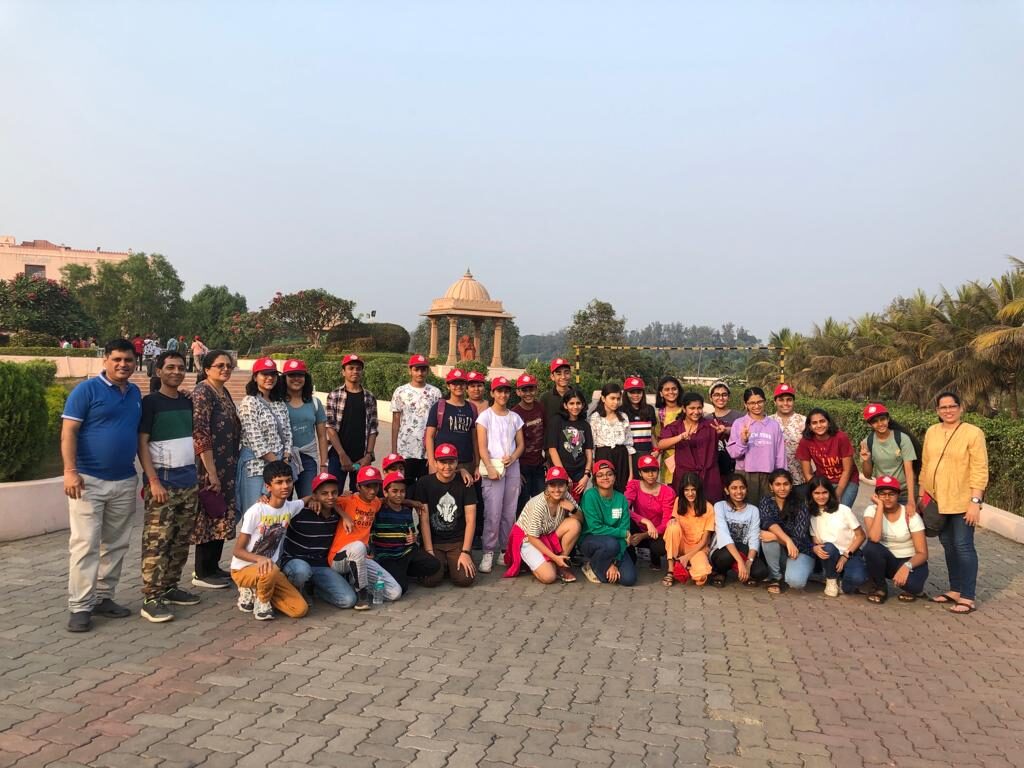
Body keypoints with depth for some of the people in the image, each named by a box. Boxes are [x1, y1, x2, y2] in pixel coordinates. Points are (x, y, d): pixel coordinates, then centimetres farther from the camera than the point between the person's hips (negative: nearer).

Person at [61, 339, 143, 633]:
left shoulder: (136, 393, 12)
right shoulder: (87, 389, -7)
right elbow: (68, 431, -10)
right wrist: (70, 470, -19)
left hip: (125, 481, 6)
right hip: (89, 479, -6)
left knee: (116, 545, 11)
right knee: (85, 544, -5)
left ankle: (104, 597, 21)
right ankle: (79, 607, 1)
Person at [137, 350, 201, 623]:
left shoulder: (188, 402, 12)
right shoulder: (150, 402, -5)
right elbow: (141, 443, -9)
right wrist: (153, 480, -16)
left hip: (189, 479, 6)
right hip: (163, 479, -6)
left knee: (181, 540, 10)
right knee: (157, 541, -7)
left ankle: (170, 588, 19)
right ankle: (151, 599, -5)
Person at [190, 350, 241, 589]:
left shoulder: (224, 392, 13)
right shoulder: (203, 393, -14)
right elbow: (200, 435, -20)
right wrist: (212, 474, -21)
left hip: (226, 468, 9)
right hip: (209, 468, -9)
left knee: (222, 517, 14)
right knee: (209, 517, -1)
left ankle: (213, 567, 25)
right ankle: (202, 574, 10)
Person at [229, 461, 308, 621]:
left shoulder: (291, 507, -2)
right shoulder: (256, 511, -19)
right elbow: (237, 550, -15)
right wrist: (260, 559, -34)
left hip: (269, 568, 5)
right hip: (243, 569, -5)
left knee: (300, 609, -11)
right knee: (271, 571, -40)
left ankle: (256, 592, 11)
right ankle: (261, 601, -6)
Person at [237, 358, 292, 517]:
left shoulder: (280, 403, 13)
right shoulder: (249, 402, -8)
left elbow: (287, 433, 11)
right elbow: (255, 439, -14)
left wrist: (285, 461, -3)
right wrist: (277, 462, -13)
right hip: (257, 465, -6)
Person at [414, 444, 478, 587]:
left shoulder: (465, 484, -1)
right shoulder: (424, 483, -3)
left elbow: (470, 520, -4)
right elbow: (424, 520, -6)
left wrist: (465, 552, -12)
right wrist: (430, 552, -13)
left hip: (458, 542, 1)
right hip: (432, 541, -1)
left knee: (465, 579, -21)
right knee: (430, 580, -24)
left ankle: (451, 565, 13)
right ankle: (441, 565, 11)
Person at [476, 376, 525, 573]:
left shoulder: (515, 417, 12)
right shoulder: (485, 416, 0)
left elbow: (520, 444, 12)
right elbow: (482, 446, -5)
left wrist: (513, 457, -8)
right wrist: (490, 468, -15)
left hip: (512, 466, 4)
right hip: (492, 466, -4)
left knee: (509, 512, 4)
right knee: (493, 513, -8)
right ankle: (488, 553, -1)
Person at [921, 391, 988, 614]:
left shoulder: (973, 433, -8)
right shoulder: (931, 432, 8)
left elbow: (980, 470, -11)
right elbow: (925, 466, 13)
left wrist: (975, 501, -17)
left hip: (962, 501, -5)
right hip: (937, 500, 5)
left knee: (963, 546, -3)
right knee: (948, 545, 13)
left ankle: (967, 598, 3)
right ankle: (955, 590, 24)